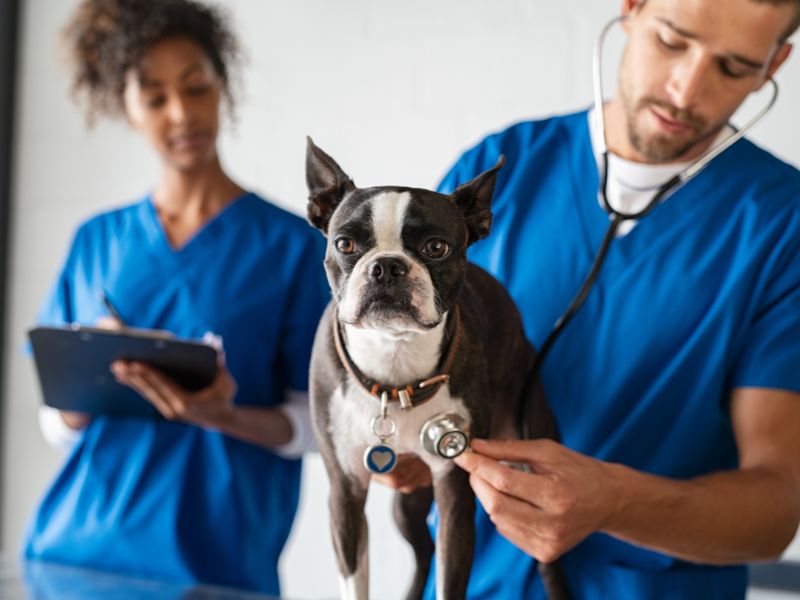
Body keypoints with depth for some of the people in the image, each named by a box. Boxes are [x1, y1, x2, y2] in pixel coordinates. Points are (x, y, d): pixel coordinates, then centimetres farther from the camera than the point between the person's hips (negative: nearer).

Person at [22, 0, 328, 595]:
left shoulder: (293, 245, -2)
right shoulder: (96, 242, 8)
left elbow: (309, 424, -2)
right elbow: (59, 422, 9)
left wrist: (224, 416, -22)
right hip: (75, 545, 3)